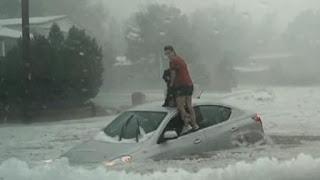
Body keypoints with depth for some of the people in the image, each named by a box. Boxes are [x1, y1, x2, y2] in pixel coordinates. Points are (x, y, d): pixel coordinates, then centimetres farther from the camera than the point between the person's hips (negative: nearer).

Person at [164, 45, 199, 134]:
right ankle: (194, 124, 14)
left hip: (181, 85, -10)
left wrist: (171, 83, 9)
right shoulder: (181, 59, 20)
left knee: (180, 106, -10)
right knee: (189, 106, 13)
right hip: (189, 84, 10)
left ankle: (186, 125, -17)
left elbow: (173, 74, -6)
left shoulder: (173, 61, -9)